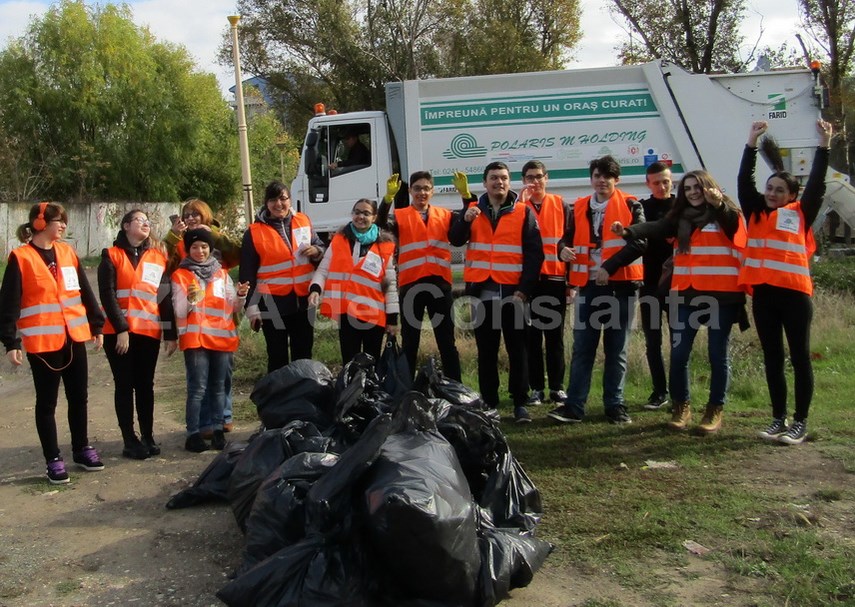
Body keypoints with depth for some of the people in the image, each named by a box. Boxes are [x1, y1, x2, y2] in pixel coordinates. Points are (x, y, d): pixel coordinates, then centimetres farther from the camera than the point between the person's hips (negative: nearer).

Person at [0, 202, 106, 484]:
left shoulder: (67, 252, 8)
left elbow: (85, 292, 13)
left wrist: (97, 326, 12)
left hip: (74, 337, 5)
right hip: (43, 342, -5)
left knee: (79, 397, 14)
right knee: (47, 402, 5)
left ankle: (82, 449, 29)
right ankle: (54, 459, 14)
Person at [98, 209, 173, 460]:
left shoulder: (158, 257, 10)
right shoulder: (111, 256, 3)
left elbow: (165, 295, 9)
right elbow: (107, 295, -5)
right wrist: (121, 328, -13)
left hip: (149, 331, 2)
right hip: (119, 331, -2)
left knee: (145, 385, 7)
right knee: (125, 385, 2)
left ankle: (148, 436, 14)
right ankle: (129, 440, 7)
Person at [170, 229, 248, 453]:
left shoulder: (222, 273, 13)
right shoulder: (181, 275, 5)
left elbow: (233, 308, 12)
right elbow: (179, 312, -1)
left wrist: (240, 296, -8)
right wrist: (190, 299, -21)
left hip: (222, 337, 3)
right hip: (195, 338, -3)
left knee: (219, 386, 6)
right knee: (198, 388, -9)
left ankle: (217, 430, 12)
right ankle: (193, 434, -5)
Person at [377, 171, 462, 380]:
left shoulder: (445, 215, 12)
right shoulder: (400, 216, 4)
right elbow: (382, 224, -16)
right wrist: (389, 197, -31)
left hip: (440, 283, 2)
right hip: (411, 284, -2)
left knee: (446, 340, 8)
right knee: (410, 341, 6)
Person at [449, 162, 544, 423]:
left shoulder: (524, 213, 2)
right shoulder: (474, 210, 10)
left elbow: (534, 254, -2)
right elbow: (455, 240, -2)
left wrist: (524, 288, -10)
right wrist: (465, 219, -21)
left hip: (513, 292, -2)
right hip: (482, 292, 2)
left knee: (517, 350, 1)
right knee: (486, 351, 7)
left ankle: (520, 404, 8)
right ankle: (489, 404, 14)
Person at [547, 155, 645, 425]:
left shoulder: (630, 205, -1)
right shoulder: (579, 208, 11)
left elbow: (640, 241, -11)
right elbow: (570, 238, 17)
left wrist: (609, 267, -19)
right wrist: (565, 249, -8)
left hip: (620, 285, -2)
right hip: (588, 285, 3)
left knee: (616, 349, 7)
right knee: (582, 347, 2)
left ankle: (615, 405, 15)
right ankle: (574, 405, 4)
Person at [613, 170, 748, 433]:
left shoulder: (728, 215, 2)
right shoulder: (680, 217, 13)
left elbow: (735, 227, -21)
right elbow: (657, 228, -5)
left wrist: (719, 204, -39)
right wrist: (629, 231, -24)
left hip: (721, 295, -3)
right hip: (686, 294, 3)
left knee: (718, 354, 4)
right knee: (679, 353, 2)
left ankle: (715, 409, 15)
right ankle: (681, 407, 16)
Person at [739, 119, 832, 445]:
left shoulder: (801, 213, 6)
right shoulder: (756, 213, 12)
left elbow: (816, 184, 0)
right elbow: (744, 181, 7)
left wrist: (824, 145, -4)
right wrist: (752, 143, 2)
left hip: (794, 293, -3)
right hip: (763, 293, 3)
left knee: (799, 357, 2)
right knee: (772, 359, 10)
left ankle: (800, 422, 8)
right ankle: (778, 419, 19)